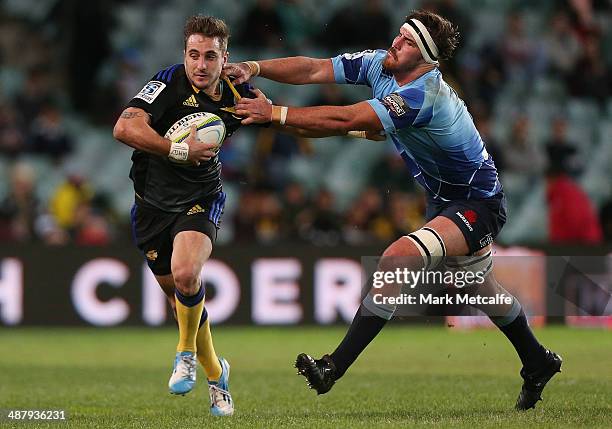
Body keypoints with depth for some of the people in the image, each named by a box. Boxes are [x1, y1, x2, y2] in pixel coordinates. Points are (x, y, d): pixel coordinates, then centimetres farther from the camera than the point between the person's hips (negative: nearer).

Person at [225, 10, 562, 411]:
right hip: (445, 199, 10)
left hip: (478, 204, -10)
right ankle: (538, 363, 46)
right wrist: (254, 68, -24)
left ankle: (335, 368, -30)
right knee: (480, 287, 25)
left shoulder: (422, 95, -34)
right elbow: (314, 70, -11)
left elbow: (344, 120, -40)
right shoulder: (379, 65, -10)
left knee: (400, 257, -29)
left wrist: (274, 113, -37)